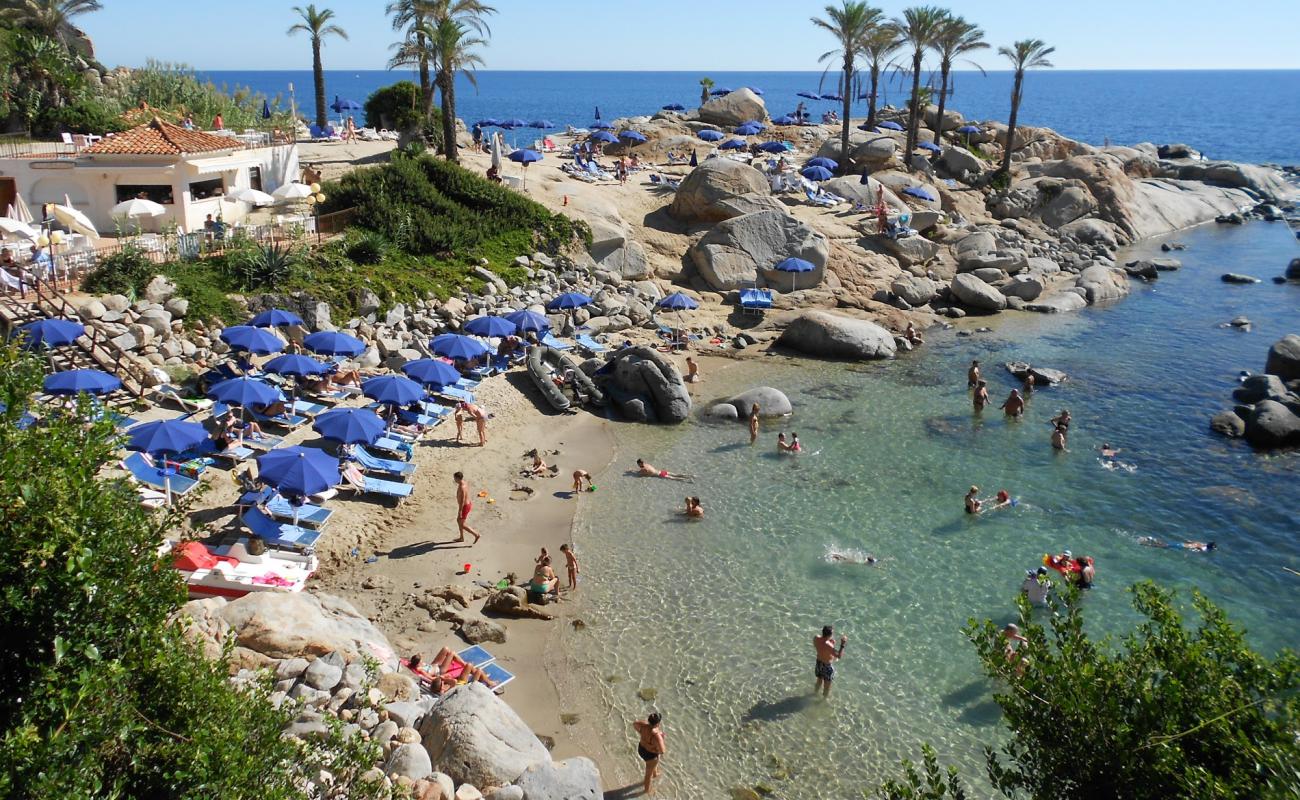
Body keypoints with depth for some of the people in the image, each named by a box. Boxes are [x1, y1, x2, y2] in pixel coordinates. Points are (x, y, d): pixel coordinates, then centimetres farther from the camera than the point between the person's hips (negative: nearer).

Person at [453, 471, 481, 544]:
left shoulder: (462, 487, -30)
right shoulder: (465, 482, 1)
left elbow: (462, 500, -28)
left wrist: (460, 511, -24)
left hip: (464, 507, -10)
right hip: (468, 504, 10)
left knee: (462, 525, 2)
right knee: (458, 520, 23)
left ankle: (476, 535, 4)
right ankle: (462, 538, 34)